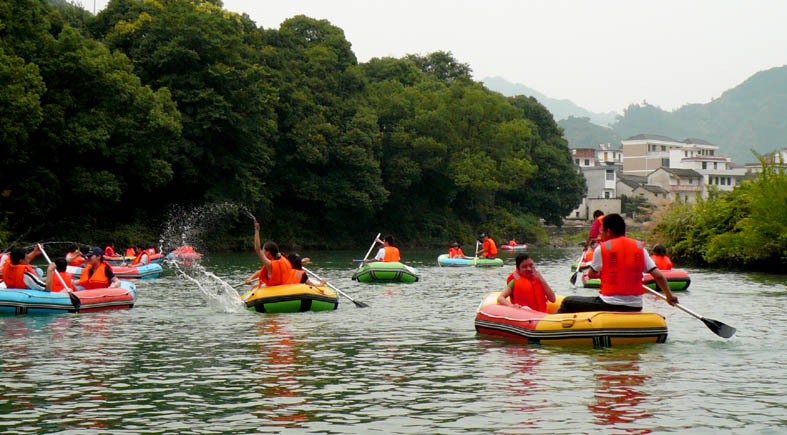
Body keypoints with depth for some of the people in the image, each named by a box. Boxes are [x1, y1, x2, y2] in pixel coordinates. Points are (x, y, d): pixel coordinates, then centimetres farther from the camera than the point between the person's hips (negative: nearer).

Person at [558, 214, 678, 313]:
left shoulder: (602, 248, -4)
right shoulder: (640, 247, 6)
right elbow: (659, 276, 3)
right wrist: (669, 296, 16)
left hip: (609, 306, -5)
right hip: (635, 309, 5)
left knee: (567, 302, 10)